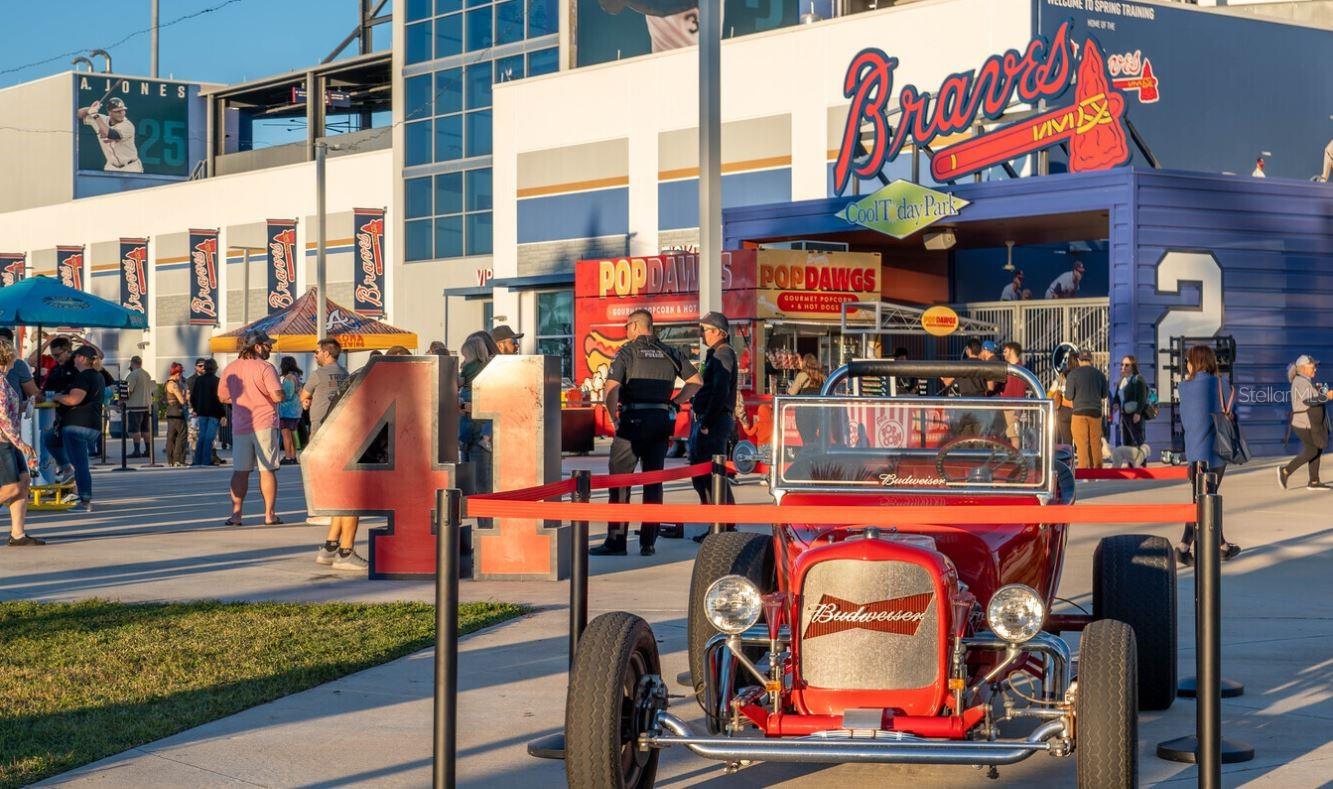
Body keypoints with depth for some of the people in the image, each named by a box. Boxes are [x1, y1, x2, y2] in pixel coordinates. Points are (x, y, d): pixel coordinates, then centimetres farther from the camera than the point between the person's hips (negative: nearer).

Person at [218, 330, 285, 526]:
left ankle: (236, 513, 4)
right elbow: (278, 396, -17)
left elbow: (222, 397, 13)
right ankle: (269, 514, 0)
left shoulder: (230, 369, 6)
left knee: (240, 471, 8)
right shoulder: (265, 367, -11)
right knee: (267, 470, 0)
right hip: (264, 424, -4)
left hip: (240, 427, 4)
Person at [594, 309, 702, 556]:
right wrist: (674, 402, 13)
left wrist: (614, 417, -4)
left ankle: (616, 540, -5)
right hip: (662, 420, 5)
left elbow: (611, 388, -14)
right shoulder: (669, 353, 12)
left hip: (634, 419, -5)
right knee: (654, 480, 10)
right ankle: (648, 542, 9)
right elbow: (696, 381, 13)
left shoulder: (627, 352, -3)